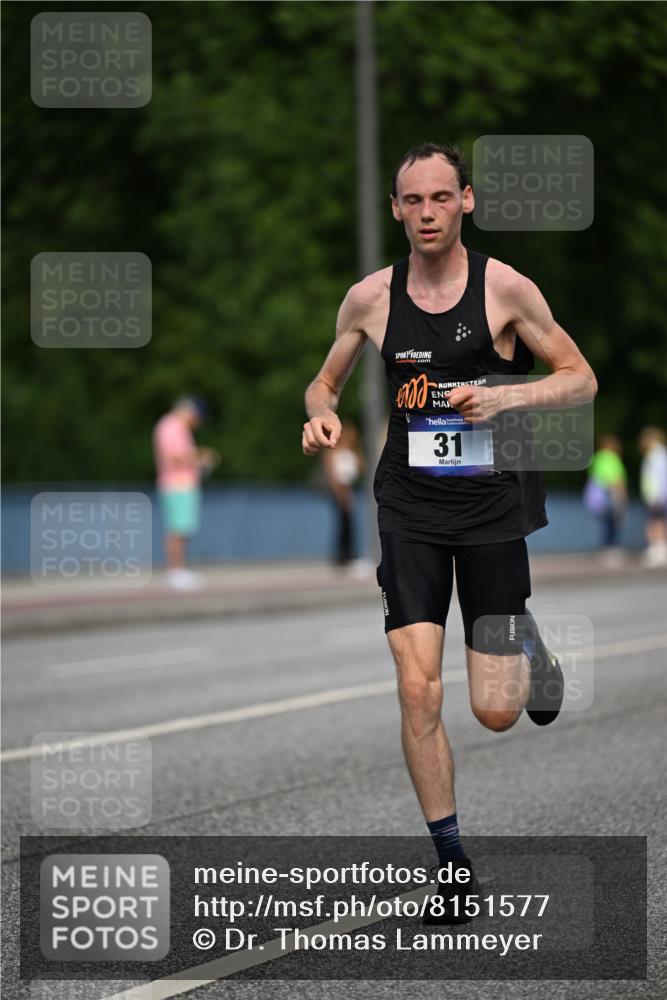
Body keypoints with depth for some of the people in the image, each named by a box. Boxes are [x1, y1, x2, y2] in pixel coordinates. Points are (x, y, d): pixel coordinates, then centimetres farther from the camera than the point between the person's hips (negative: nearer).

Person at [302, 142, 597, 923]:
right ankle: (451, 860, 6)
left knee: (496, 712, -2)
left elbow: (582, 380, -2)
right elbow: (327, 380, 15)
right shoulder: (371, 298, -1)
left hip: (491, 505, -2)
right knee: (417, 690, -8)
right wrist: (321, 414, -8)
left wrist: (507, 396, -19)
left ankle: (527, 646, 35)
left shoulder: (504, 288, -8)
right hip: (410, 508, 2)